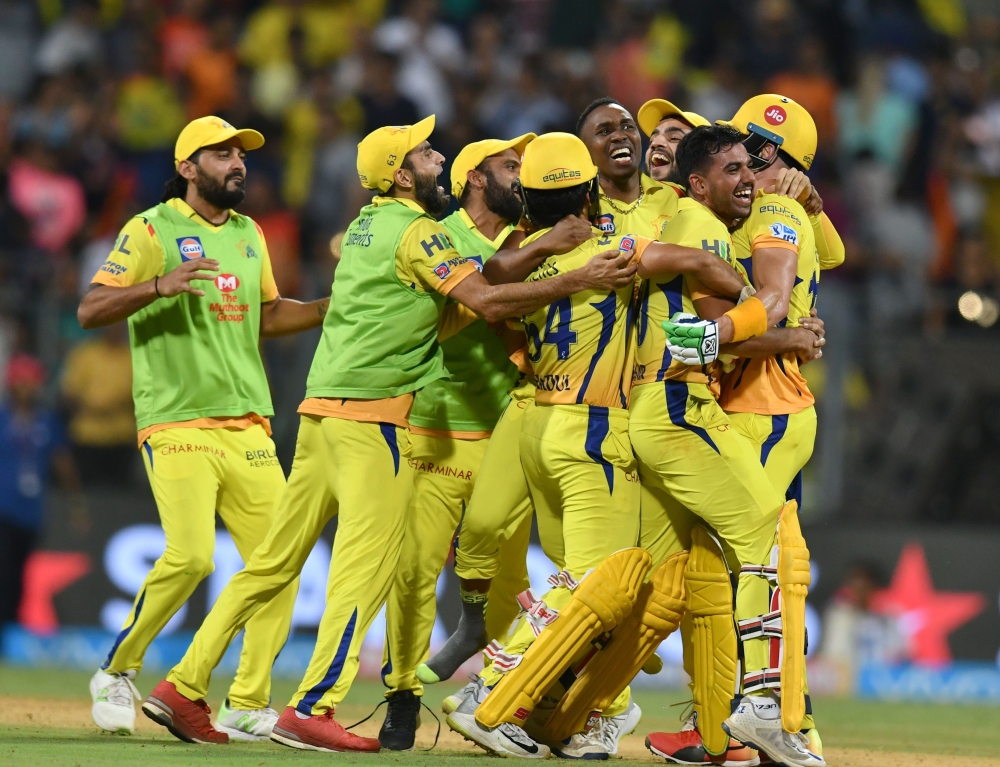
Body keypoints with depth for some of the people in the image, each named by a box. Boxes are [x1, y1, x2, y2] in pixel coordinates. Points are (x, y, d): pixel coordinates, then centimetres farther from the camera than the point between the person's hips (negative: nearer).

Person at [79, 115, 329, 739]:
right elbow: (90, 311, -9)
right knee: (191, 556, -20)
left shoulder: (248, 234, 17)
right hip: (177, 426, -6)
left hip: (248, 426, 7)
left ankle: (248, 706, 5)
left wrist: (336, 307, 15)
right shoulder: (151, 231, -3)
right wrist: (159, 286, -25)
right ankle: (118, 671, 2)